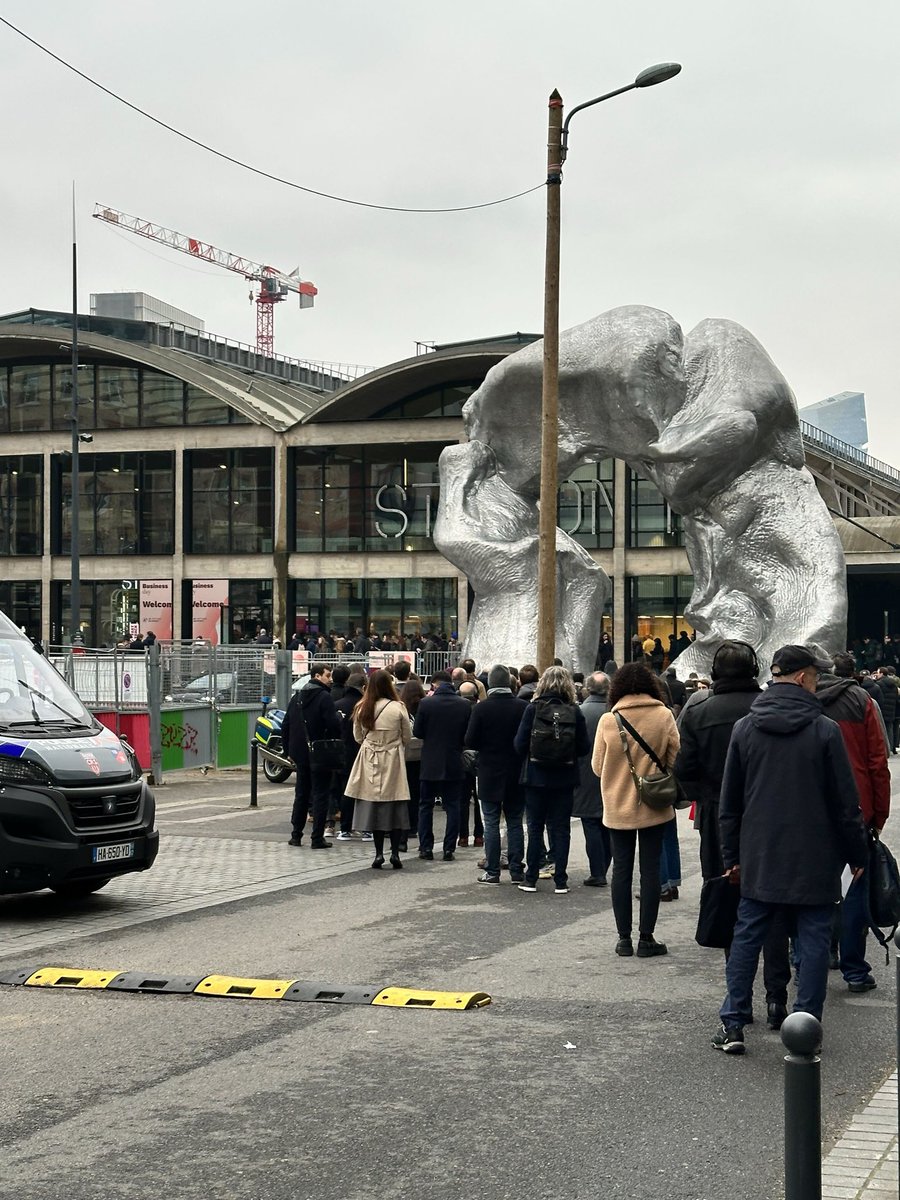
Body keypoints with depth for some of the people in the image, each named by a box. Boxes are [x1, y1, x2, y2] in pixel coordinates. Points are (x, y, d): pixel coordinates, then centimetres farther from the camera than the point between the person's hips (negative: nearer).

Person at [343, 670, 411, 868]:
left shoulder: (362, 709, -3)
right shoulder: (398, 708, -11)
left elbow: (358, 737, 8)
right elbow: (407, 736, 0)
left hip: (370, 762, 2)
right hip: (393, 761, -2)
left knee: (374, 807, 7)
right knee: (395, 807, 5)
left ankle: (379, 853, 6)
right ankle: (395, 852, 2)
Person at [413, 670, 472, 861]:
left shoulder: (426, 703, -11)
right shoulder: (465, 705, -5)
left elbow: (417, 732, -5)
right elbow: (469, 735, 0)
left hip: (430, 764, -1)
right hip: (454, 764, 1)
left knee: (426, 806, 10)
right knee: (452, 807, 7)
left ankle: (426, 847, 9)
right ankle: (449, 849, 4)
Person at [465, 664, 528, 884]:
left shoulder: (481, 708, -11)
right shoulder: (523, 707, -7)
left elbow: (470, 742, -9)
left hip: (489, 774, -2)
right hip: (516, 775, 2)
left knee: (491, 824, 4)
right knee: (515, 823, 10)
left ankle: (492, 872, 4)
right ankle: (517, 870, 10)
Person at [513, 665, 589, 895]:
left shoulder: (533, 709, -10)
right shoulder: (574, 712, -7)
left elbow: (520, 744, -10)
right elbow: (584, 747, -4)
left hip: (536, 778, -1)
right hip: (564, 779, 1)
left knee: (535, 827, 10)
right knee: (561, 829, 8)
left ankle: (531, 879, 12)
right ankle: (560, 881, 8)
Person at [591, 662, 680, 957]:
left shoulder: (608, 720, -9)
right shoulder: (664, 716, -9)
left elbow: (597, 766, -2)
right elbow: (675, 759, -4)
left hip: (618, 808, 0)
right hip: (654, 807, 0)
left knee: (622, 870, 10)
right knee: (650, 870, 7)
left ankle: (624, 939, 13)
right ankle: (646, 938, 9)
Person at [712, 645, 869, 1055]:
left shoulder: (744, 728, 1)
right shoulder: (824, 730, -9)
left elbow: (729, 801, 6)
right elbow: (846, 802, -6)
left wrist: (732, 855, 14)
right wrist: (857, 854, 5)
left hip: (759, 860, 3)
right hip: (814, 861, -3)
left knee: (747, 936, 10)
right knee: (812, 942, 6)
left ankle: (732, 1023, 10)